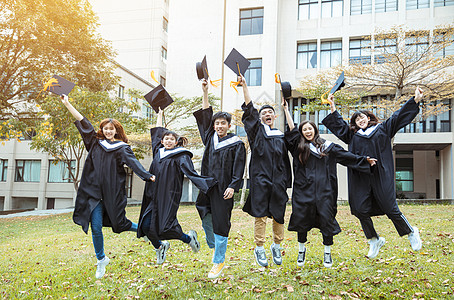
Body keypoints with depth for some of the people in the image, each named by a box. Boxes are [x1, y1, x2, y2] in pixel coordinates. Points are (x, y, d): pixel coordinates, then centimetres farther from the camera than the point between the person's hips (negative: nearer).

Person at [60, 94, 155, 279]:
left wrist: (148, 176, -30)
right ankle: (101, 260, 20)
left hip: (112, 193, -3)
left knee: (119, 223, 3)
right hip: (94, 191, 3)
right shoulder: (96, 142, 10)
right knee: (96, 227, 0)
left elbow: (133, 163, -15)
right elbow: (83, 122, 11)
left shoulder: (122, 148, 0)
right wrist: (67, 104, 13)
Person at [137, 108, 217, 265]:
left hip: (170, 196, -6)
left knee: (165, 227, -13)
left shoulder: (181, 156, -2)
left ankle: (189, 238, 15)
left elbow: (191, 173, -10)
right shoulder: (158, 151, 13)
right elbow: (157, 133, 28)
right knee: (146, 225, -1)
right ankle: (160, 247, 28)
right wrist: (160, 115, 36)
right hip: (154, 196, 6)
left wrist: (206, 182, -23)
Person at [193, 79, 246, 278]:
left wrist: (233, 186, -17)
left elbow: (238, 168, -6)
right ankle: (214, 246, 35)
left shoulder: (236, 144, -1)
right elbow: (205, 116, 11)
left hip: (223, 188, -5)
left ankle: (218, 261, 9)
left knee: (220, 223, -1)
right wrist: (205, 92, 7)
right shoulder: (210, 138, 12)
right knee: (206, 219, 8)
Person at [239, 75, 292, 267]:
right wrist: (244, 86, -10)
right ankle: (259, 249, 9)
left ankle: (276, 247, 24)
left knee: (278, 215, 7)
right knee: (260, 215, -2)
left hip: (278, 181, 3)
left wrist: (286, 183, 9)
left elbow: (286, 161, 14)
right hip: (260, 180, -3)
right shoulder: (257, 131, 7)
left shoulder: (281, 136, 14)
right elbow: (249, 110, -4)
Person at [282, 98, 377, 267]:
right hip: (304, 189, 0)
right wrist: (286, 109, -1)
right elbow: (292, 130, 1)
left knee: (326, 220, 1)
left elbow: (346, 155, 11)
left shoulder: (327, 147, 11)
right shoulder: (299, 146, 9)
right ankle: (301, 250, 24)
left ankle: (327, 253, 18)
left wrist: (364, 160, 5)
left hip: (324, 190, 0)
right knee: (302, 219, 4)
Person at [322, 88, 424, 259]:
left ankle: (411, 233, 24)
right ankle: (374, 240, 19)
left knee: (390, 209, -2)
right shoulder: (353, 135, 18)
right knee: (361, 210, -1)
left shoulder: (383, 129, 12)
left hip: (381, 177, -3)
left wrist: (415, 100, 4)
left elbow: (399, 116, 10)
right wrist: (333, 107, 19)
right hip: (360, 179, 3)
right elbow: (339, 124, 23)